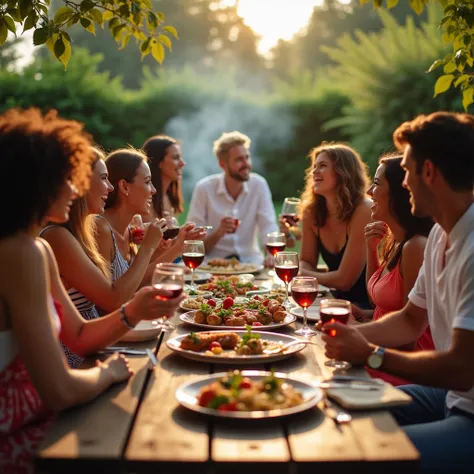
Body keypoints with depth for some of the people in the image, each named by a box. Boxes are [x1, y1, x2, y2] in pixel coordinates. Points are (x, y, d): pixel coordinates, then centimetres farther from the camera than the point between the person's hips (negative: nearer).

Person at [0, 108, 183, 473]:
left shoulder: (38, 249, 4)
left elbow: (78, 337, 10)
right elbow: (60, 389, -26)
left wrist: (133, 313, -7)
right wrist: (108, 372, -7)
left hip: (37, 415, 8)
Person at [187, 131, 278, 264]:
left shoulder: (259, 185, -2)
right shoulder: (204, 188, -7)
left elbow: (269, 230, -5)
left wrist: (272, 256, -24)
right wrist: (218, 233, -23)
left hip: (250, 262, 1)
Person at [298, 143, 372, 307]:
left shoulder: (363, 211, -21)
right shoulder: (311, 211, -4)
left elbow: (344, 280, -20)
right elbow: (306, 262, 7)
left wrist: (303, 274, -7)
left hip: (369, 304, -6)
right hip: (341, 301, 6)